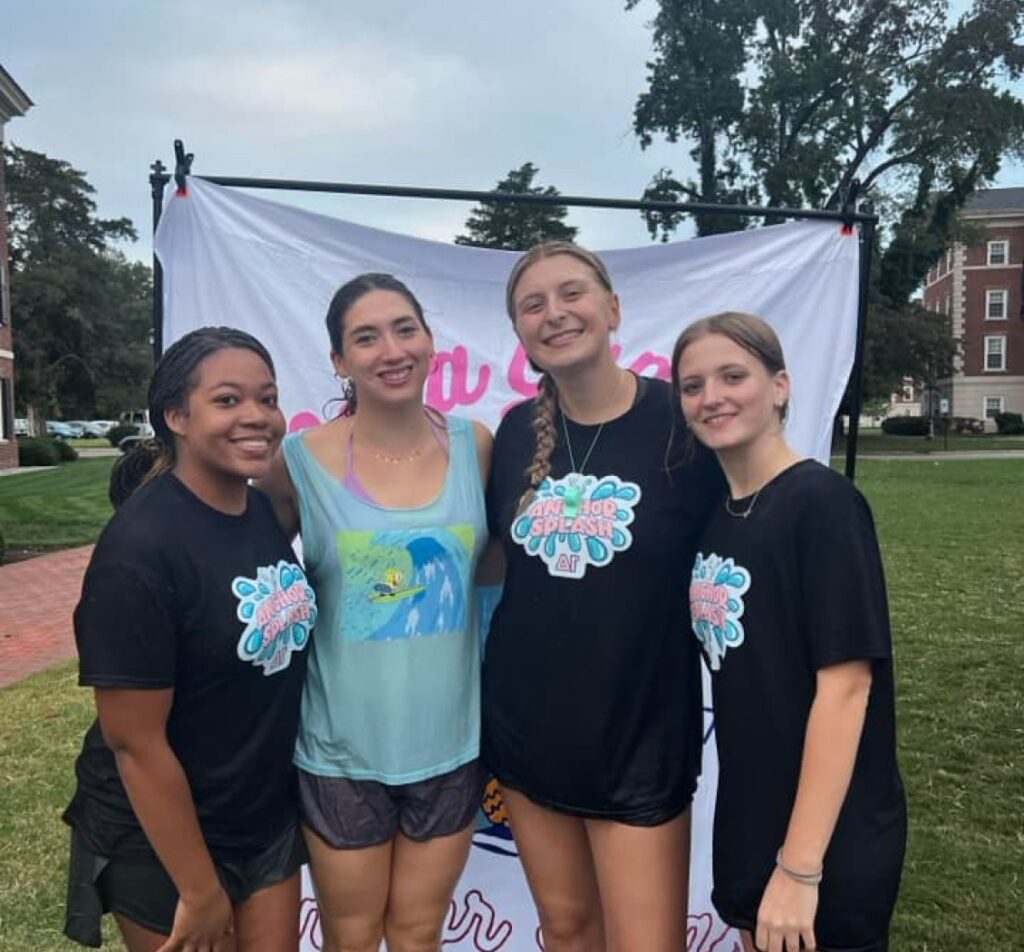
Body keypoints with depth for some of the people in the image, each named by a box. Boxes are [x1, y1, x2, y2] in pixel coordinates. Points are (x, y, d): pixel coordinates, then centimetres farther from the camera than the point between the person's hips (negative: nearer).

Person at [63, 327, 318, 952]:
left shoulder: (266, 512, -4)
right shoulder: (140, 548, -25)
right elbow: (135, 742, -21)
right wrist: (199, 890, -15)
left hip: (270, 818, 6)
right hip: (161, 843, -6)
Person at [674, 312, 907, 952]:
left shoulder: (823, 503, -18)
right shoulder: (714, 513, 3)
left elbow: (845, 683, -21)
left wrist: (801, 864, -21)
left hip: (831, 835, -6)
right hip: (748, 820, 6)